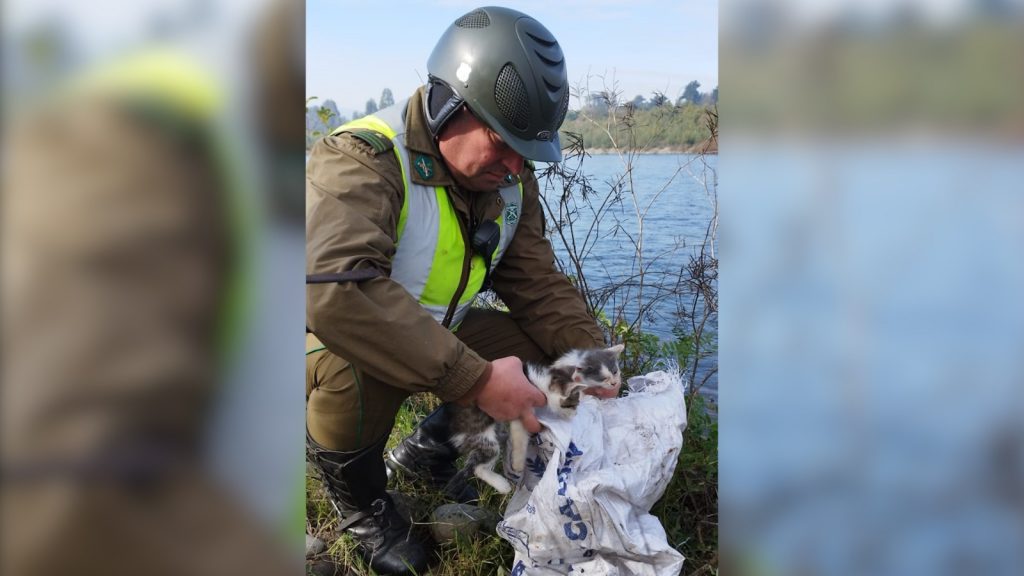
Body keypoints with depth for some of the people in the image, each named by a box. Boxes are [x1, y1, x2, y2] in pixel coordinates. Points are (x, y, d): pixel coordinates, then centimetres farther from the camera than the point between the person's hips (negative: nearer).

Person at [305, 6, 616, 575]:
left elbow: (536, 280, -2)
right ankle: (360, 502, -3)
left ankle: (427, 451, 15)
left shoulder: (510, 177, -6)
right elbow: (336, 293, -46)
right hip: (335, 337, -6)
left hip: (440, 330, 7)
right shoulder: (362, 160, -31)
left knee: (545, 351, -10)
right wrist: (476, 379, -47)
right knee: (357, 376, -38)